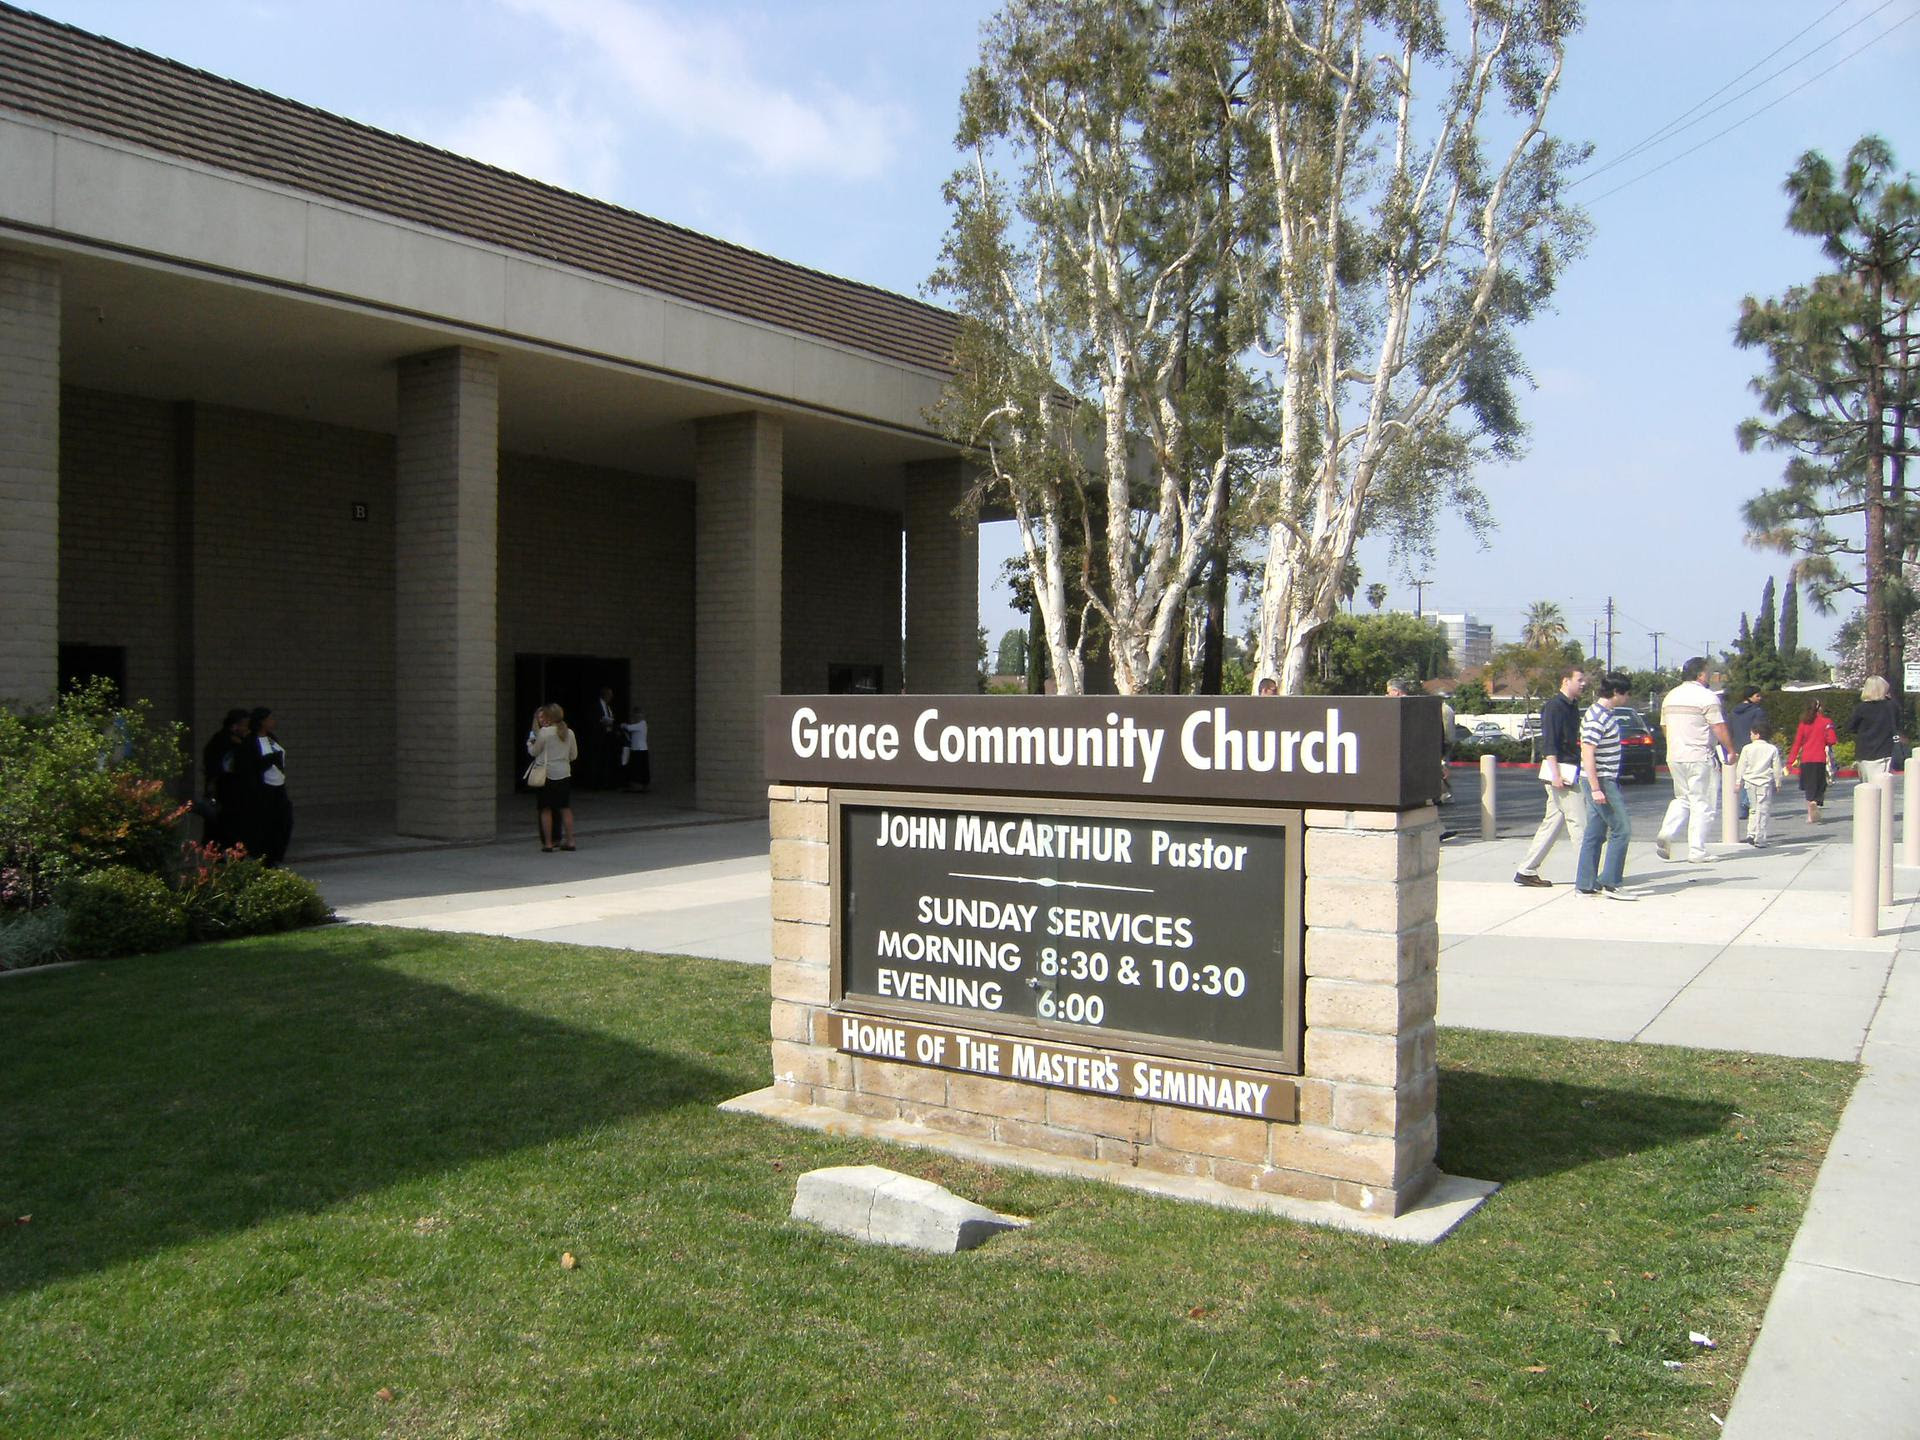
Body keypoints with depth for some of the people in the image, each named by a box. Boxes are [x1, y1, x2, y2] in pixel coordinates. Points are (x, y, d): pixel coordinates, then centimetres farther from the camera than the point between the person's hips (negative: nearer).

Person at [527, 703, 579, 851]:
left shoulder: (544, 732, -10)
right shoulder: (569, 733, 3)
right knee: (565, 808, 10)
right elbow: (574, 755, 9)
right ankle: (569, 841, 10)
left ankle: (547, 843, 2)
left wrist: (530, 743, 19)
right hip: (564, 773, 4)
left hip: (547, 773, -4)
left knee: (546, 809, 3)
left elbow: (534, 752, -1)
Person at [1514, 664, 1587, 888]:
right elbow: (1549, 742, -18)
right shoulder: (1554, 706, -12)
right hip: (1560, 771, -10)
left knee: (1553, 822, 10)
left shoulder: (1572, 707, 18)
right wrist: (1556, 774, -24)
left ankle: (1526, 871, 13)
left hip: (1569, 772, 10)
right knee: (1578, 821, -8)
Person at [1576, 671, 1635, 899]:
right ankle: (1609, 883, -6)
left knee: (1594, 833, 10)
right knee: (1622, 830, -8)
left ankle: (1586, 884, 12)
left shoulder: (1605, 714, 15)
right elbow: (1588, 754, -22)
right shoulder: (1596, 718, -17)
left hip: (1606, 780, 10)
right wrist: (1595, 788, -24)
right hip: (1601, 781, -10)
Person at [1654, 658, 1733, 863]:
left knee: (1682, 799, 17)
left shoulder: (1670, 696, 12)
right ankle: (1697, 851, 1)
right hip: (1700, 758, -7)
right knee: (1701, 803, 1)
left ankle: (1666, 835, -2)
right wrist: (1731, 750, 0)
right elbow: (1719, 728, -12)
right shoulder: (1707, 697, -10)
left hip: (1674, 757, 7)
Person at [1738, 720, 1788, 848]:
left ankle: (1751, 834, 7)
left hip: (1750, 782, 1)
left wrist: (1739, 782, 9)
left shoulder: (1747, 748, -2)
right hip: (1765, 782, -1)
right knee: (1763, 811, 1)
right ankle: (1760, 841, -2)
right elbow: (1777, 769, 2)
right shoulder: (1772, 749, -1)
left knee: (1753, 809, 17)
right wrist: (1778, 784, 12)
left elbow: (1742, 767, 1)